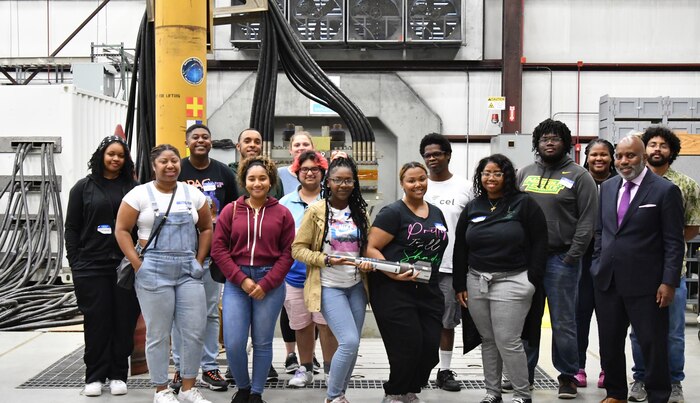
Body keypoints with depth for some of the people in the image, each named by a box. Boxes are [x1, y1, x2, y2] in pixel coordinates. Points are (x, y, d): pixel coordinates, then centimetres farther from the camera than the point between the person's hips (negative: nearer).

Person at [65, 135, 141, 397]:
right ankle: (94, 376, 13)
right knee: (96, 322, 3)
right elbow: (72, 228, 6)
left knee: (124, 321, 4)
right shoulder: (84, 187, 6)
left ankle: (118, 375, 15)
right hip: (91, 266, 0)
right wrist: (75, 263, -1)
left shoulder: (133, 188, 6)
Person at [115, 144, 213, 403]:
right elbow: (122, 230, -1)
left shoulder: (192, 194, 9)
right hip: (154, 272, -3)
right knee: (158, 334, 3)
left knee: (195, 331, 1)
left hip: (189, 272, 3)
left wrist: (199, 261, 7)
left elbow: (206, 228, 16)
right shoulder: (140, 194, -1)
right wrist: (138, 265, -7)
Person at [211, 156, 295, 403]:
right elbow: (218, 249, 0)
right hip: (236, 282, 1)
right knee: (233, 343, -3)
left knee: (262, 343, 5)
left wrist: (266, 284, -9)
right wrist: (242, 280, -9)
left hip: (270, 284, 0)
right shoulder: (230, 211, 5)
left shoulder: (282, 213, 4)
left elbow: (288, 253, 0)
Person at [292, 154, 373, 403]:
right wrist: (327, 259, -19)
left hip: (356, 285, 5)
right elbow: (298, 249, -7)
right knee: (350, 341, -15)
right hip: (329, 286, -5)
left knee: (352, 344, 8)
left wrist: (368, 262, -5)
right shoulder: (316, 211, -7)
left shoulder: (360, 212, 7)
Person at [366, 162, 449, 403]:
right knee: (408, 347, -7)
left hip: (428, 291, 6)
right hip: (394, 291, -6)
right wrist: (394, 273, -23)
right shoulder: (393, 213, -6)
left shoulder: (436, 213, 14)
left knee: (430, 347, 3)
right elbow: (372, 249, -11)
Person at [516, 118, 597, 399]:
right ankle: (524, 374, 20)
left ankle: (567, 376, 12)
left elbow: (587, 220, -6)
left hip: (561, 259, -4)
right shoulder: (524, 174, 12)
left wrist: (572, 257, -12)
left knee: (563, 322, 0)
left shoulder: (578, 176, -1)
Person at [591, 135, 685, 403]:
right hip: (607, 281, 6)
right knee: (609, 342, 13)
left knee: (653, 344, 2)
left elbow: (674, 242, -8)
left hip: (645, 283, -5)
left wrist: (669, 282, -13)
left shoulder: (665, 191, -7)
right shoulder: (607, 188, 11)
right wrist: (598, 266, 10)